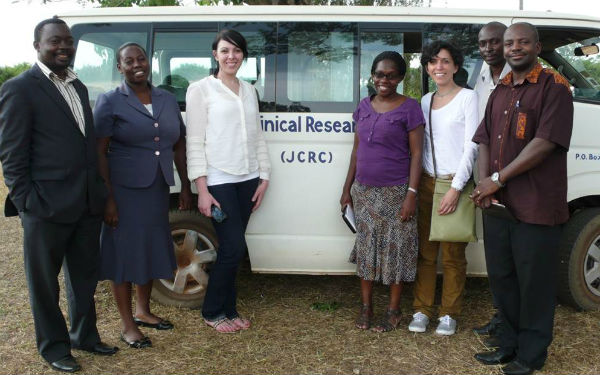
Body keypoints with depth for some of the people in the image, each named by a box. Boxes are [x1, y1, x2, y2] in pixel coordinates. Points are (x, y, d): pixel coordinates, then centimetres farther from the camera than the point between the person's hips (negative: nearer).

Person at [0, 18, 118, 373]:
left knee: (85, 276, 19)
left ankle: (84, 335, 37)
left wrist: (99, 190, 11)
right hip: (47, 207, -7)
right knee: (45, 282, 11)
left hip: (88, 203, 7)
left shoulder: (78, 86, 13)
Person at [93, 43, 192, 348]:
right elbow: (99, 153, -10)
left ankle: (142, 311, 34)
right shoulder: (110, 102, -6)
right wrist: (108, 198, -16)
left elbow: (179, 145, 14)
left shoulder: (167, 100, 9)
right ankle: (127, 325, 16)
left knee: (152, 249, 14)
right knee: (125, 252, 2)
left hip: (158, 188, 5)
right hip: (124, 189, -5)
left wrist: (185, 186, 10)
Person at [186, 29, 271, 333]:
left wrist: (263, 178, 9)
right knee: (234, 248, -6)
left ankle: (228, 309, 23)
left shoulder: (248, 90, 15)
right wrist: (202, 190, -13)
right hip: (218, 181, -5)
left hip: (247, 180, 5)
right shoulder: (201, 89, -2)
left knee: (232, 249, 9)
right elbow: (195, 142, -7)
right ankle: (212, 312, 14)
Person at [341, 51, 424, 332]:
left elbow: (416, 154, -8)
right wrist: (347, 188, 12)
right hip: (364, 190, 5)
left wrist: (412, 194, -15)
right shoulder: (364, 106, 9)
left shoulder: (409, 107, -5)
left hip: (395, 192, -5)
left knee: (395, 248, 3)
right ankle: (366, 307, 25)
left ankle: (393, 311, 18)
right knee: (365, 246, 11)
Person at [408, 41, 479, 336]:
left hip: (455, 184, -5)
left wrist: (456, 188, -14)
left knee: (453, 255, 2)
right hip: (427, 182, 5)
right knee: (425, 251, 8)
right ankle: (422, 309, 18)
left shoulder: (468, 97, -3)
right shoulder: (425, 101, 13)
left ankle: (449, 314, 15)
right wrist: (414, 186, 8)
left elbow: (471, 146, -9)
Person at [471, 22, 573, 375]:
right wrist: (484, 183, -2)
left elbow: (544, 143, -16)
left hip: (536, 207, -7)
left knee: (534, 283, 4)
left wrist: (498, 178, -16)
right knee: (501, 278, 15)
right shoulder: (500, 92, 16)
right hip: (498, 204, 7)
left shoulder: (554, 86, -6)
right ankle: (510, 345, 31)